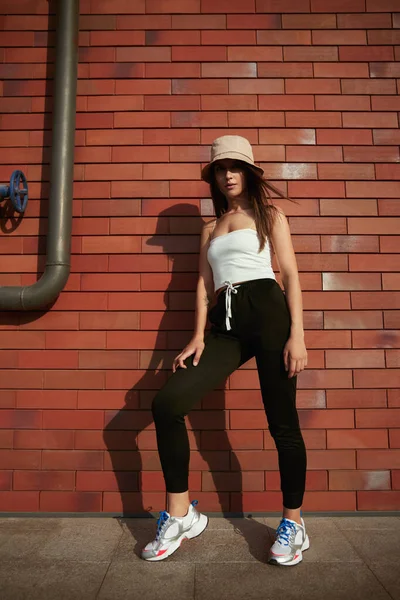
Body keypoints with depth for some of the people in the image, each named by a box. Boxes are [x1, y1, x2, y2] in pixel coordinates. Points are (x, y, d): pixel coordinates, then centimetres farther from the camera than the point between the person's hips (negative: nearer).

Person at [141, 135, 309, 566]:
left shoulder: (270, 215, 14)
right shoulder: (210, 228, 25)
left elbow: (291, 275, 4)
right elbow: (204, 284, 16)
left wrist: (297, 334, -8)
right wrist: (198, 336, 3)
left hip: (268, 312, -3)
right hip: (225, 325, 4)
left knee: (282, 422, 0)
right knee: (166, 403, -11)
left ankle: (294, 524, 23)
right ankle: (180, 515, 5)